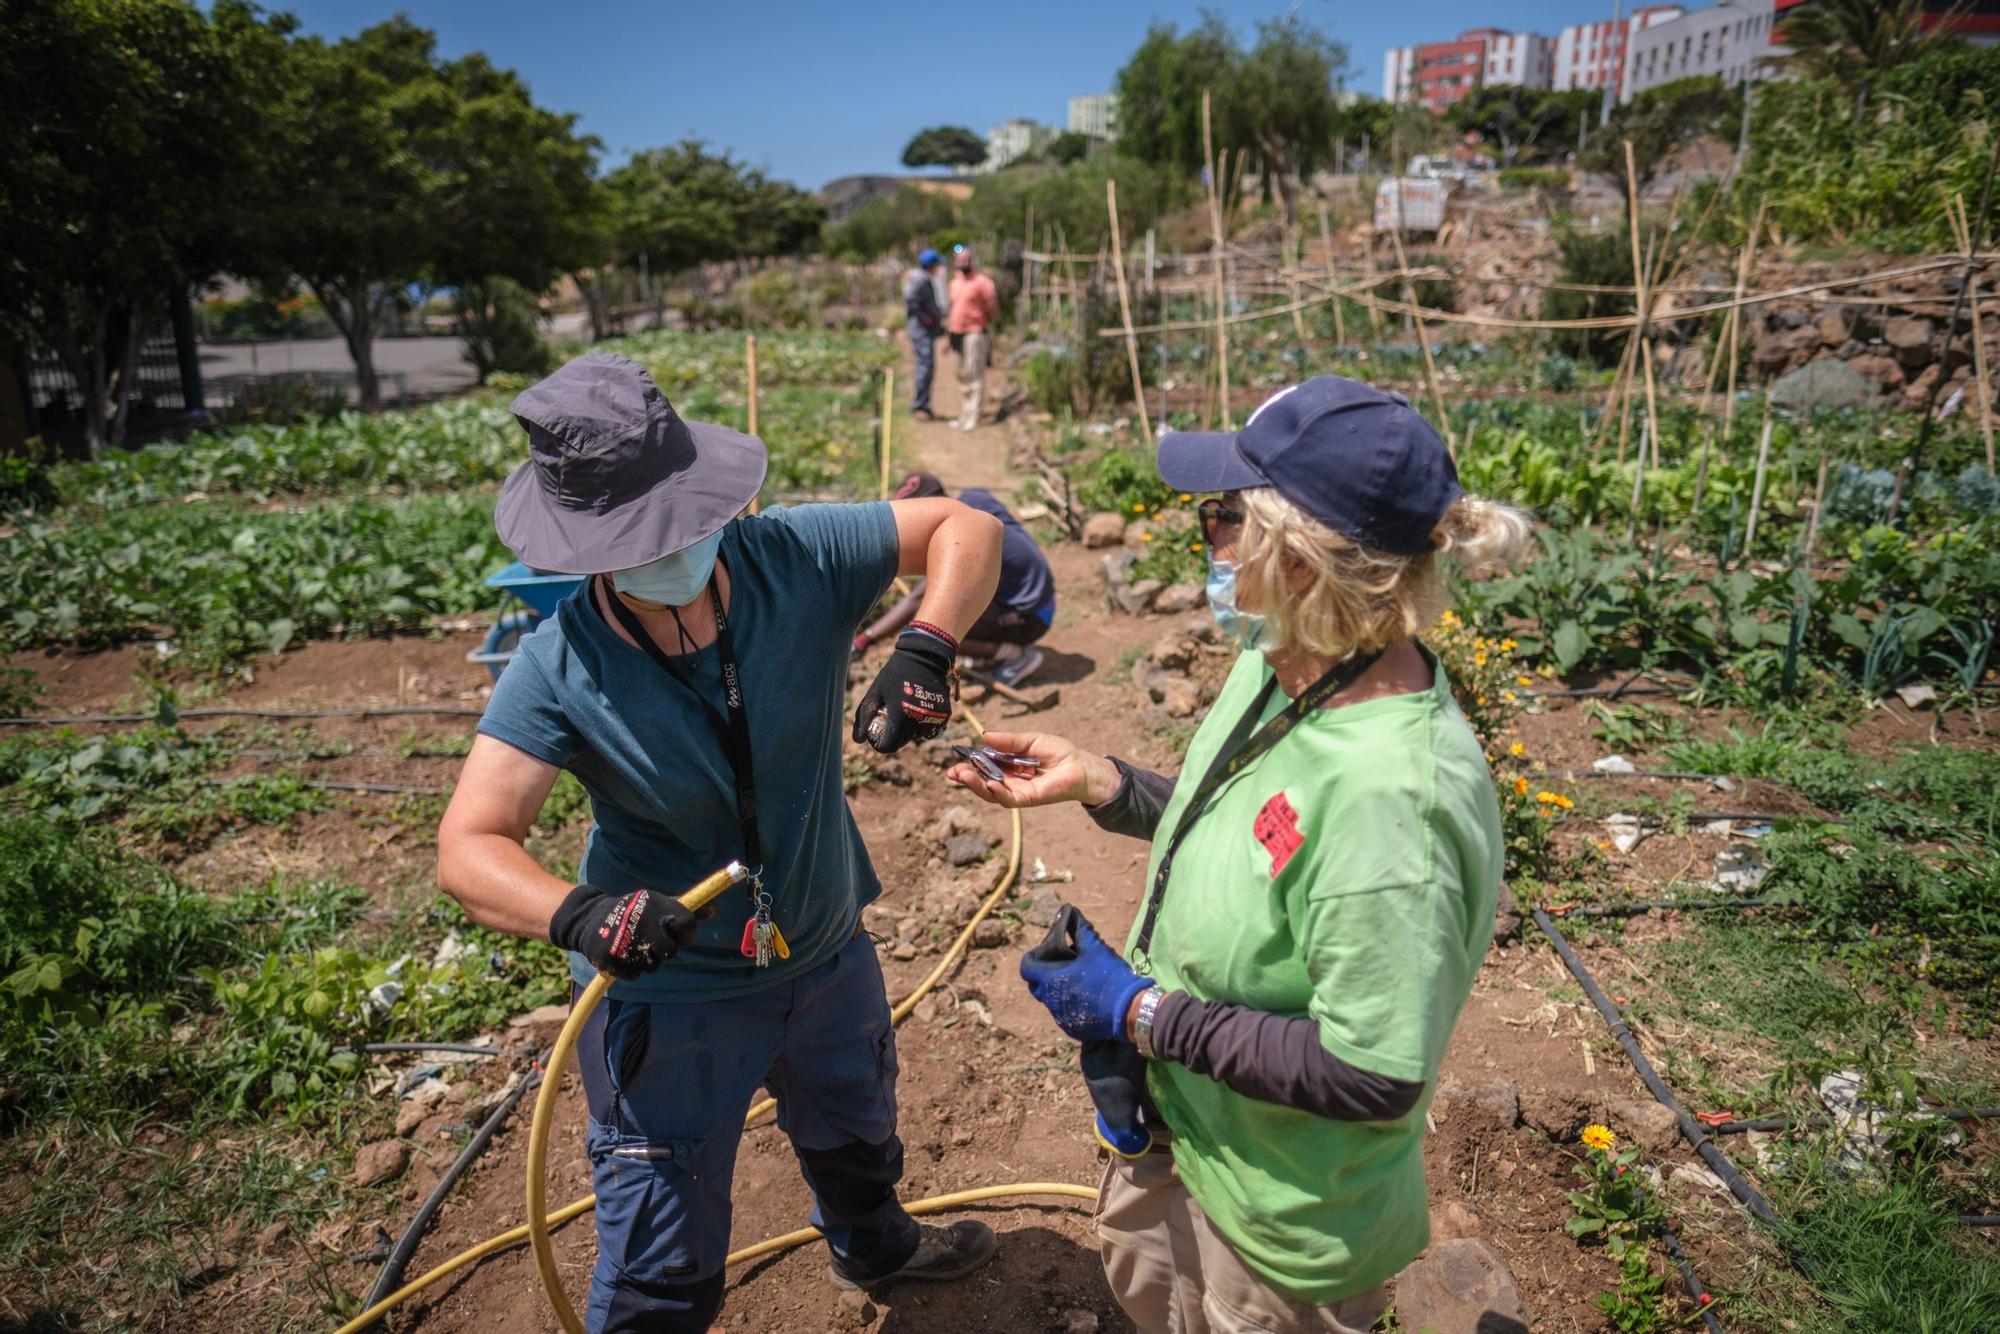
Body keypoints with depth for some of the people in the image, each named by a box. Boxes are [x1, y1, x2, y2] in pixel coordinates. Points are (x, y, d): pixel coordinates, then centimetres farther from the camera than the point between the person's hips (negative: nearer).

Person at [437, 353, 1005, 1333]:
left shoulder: (792, 557, -20)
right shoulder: (558, 672, -25)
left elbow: (964, 526, -13)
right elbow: (467, 848, -27)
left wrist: (926, 648, -31)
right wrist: (577, 913, -48)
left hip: (826, 950, 4)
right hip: (669, 992, -4)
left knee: (856, 1135, 34)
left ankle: (872, 1246, 70)